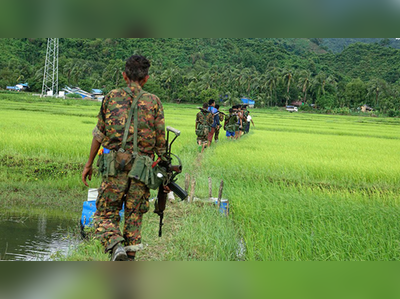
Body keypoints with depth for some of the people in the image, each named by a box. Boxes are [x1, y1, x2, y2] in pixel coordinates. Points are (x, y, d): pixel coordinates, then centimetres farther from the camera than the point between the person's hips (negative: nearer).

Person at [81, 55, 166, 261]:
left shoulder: (112, 98, 5)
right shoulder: (154, 102, 5)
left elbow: (99, 134, 7)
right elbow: (160, 140, 4)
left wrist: (89, 164, 14)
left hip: (116, 165, -1)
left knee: (105, 213, 4)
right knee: (134, 216, 11)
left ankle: (115, 246, -21)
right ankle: (129, 260, 11)